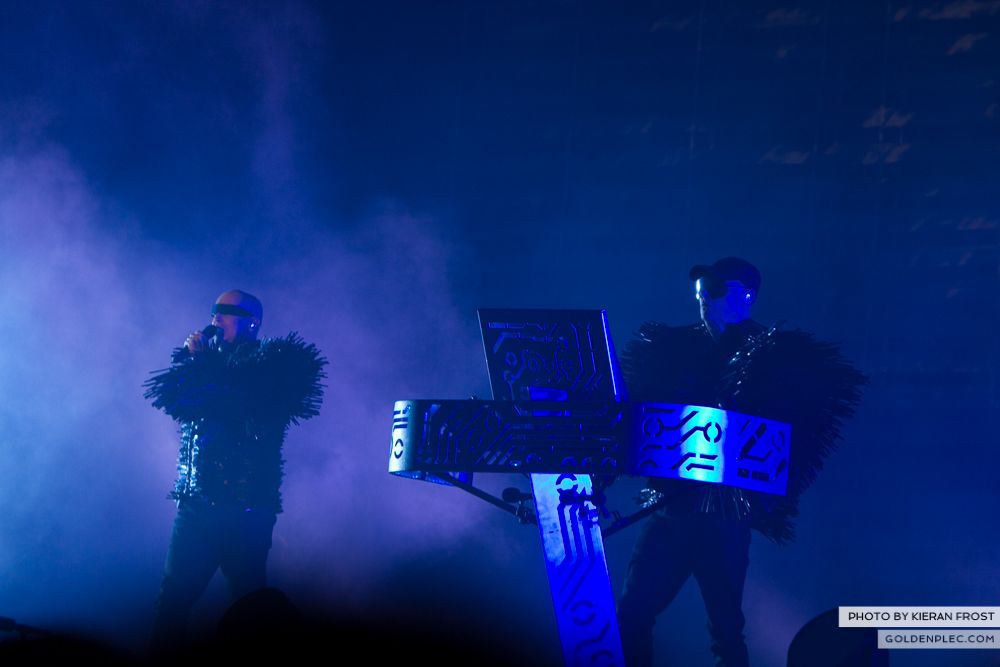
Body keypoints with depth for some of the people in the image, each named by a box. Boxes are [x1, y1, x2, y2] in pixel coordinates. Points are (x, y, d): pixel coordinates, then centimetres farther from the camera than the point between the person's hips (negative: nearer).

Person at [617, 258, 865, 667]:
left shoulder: (774, 358, 0)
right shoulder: (673, 347, 12)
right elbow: (631, 409, 12)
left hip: (725, 515, -4)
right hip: (670, 505, 4)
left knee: (725, 626, 3)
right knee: (631, 615, 0)